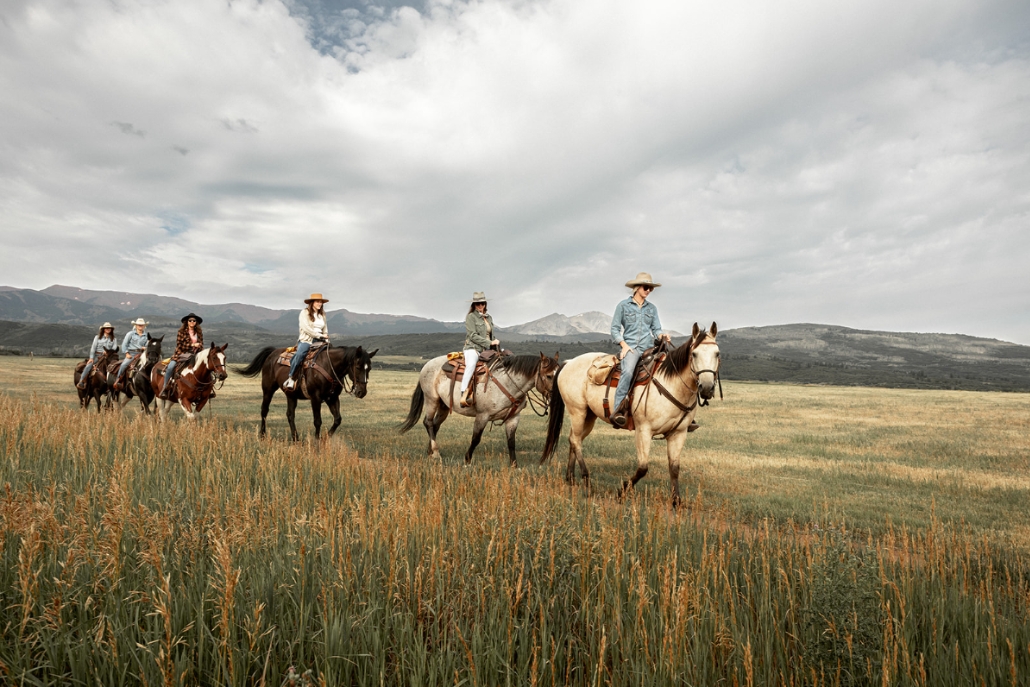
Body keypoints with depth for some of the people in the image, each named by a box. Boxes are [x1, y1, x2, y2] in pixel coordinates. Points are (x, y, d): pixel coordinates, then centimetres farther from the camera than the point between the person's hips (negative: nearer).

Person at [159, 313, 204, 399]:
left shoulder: (199, 332, 10)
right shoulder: (181, 332, -1)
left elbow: (201, 345, 13)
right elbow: (179, 345, -7)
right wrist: (192, 345, -15)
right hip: (182, 354, -4)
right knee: (170, 367, -25)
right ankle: (164, 389, -14)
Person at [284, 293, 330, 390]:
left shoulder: (322, 314, 19)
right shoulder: (305, 312, 2)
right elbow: (306, 328, -9)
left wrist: (326, 340, 5)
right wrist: (319, 335, -13)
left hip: (319, 341, 6)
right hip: (306, 340, -6)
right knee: (300, 354, -34)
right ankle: (290, 378, -27)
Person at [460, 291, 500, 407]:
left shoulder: (489, 318, 20)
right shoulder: (470, 317, 0)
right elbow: (473, 336, -10)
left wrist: (495, 344, 10)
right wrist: (490, 343, -14)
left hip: (486, 350, 7)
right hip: (472, 348, -7)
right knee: (471, 364, -38)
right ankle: (464, 395, -42)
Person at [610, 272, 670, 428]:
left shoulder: (652, 308, 15)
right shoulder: (623, 305, 5)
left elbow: (656, 329, 14)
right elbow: (614, 329, 4)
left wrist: (662, 336, -9)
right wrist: (624, 345, -10)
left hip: (648, 347, 4)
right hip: (630, 346, -4)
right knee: (628, 371, -34)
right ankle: (618, 411, -35)